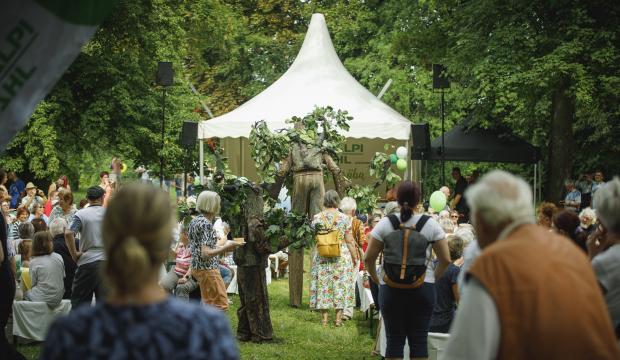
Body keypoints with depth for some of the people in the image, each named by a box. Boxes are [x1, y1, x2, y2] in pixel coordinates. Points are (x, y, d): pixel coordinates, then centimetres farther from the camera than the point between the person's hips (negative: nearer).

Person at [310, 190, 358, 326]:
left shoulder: (317, 218, -3)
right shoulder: (344, 218, -6)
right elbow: (349, 241, -5)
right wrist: (355, 257, 6)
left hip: (321, 258, 1)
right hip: (341, 258, -1)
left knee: (323, 285, 8)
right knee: (340, 285, 6)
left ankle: (324, 318, 9)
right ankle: (338, 318, 5)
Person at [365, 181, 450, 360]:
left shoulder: (385, 224, -2)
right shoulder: (430, 224, -1)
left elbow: (368, 258, -3)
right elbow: (445, 260, 0)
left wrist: (376, 279, 11)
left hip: (391, 288, 0)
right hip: (423, 288, 0)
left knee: (394, 339, 5)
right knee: (419, 339, 4)